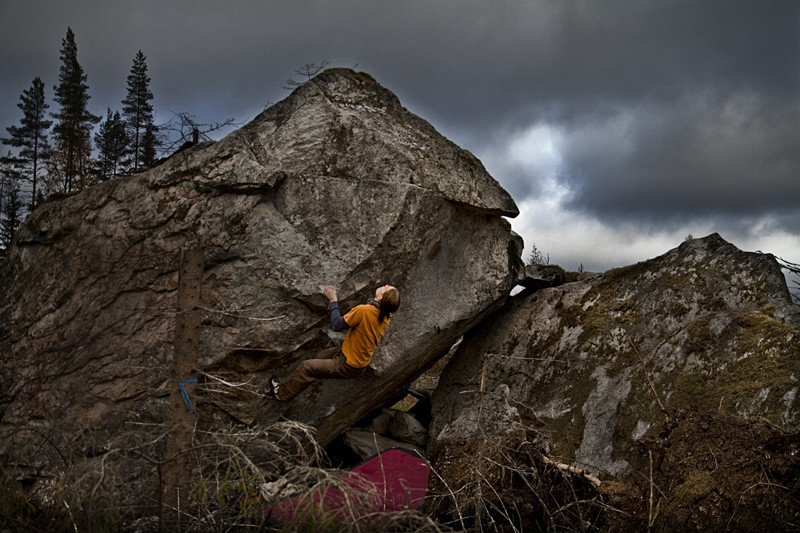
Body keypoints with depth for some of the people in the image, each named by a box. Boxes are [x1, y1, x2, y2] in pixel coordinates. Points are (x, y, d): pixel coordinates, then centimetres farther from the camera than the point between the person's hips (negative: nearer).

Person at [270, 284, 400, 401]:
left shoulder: (363, 311, -34)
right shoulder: (387, 315, -11)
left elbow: (337, 325, -21)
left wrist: (333, 300, -12)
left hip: (349, 367, -8)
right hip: (363, 359, 8)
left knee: (306, 367, 5)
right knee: (319, 357, 26)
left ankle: (282, 393, 25)